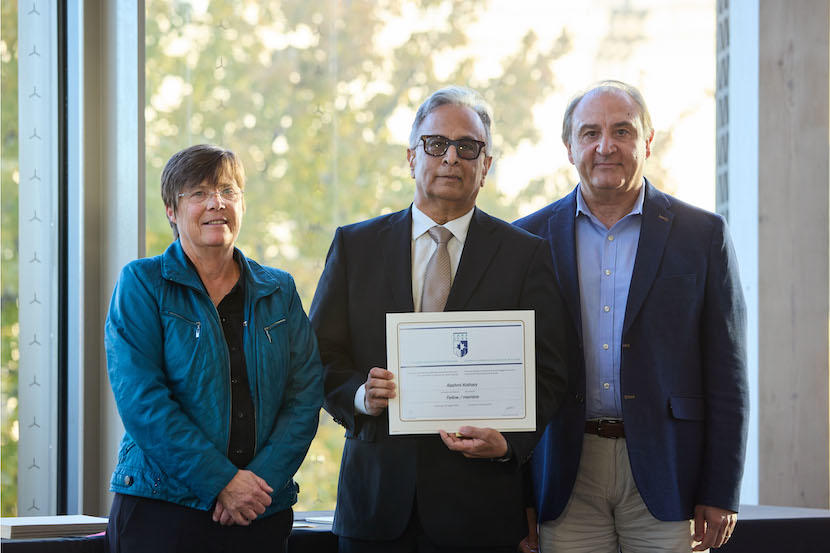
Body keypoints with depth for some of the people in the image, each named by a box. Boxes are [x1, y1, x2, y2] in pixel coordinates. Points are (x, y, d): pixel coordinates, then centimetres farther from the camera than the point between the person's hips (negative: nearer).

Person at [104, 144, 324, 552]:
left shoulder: (279, 291, 11)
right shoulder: (142, 283, 0)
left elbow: (306, 395, 4)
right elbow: (140, 399, -10)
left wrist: (262, 479, -12)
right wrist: (221, 480, -16)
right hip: (162, 510, -3)